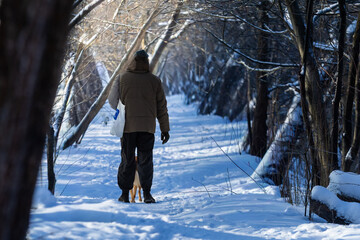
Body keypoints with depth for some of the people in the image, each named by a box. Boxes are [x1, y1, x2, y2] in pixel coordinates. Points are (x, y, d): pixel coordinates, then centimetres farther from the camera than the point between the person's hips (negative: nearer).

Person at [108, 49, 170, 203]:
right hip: (147, 127, 0)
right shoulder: (155, 81, 2)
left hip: (128, 126, 0)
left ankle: (125, 193, 8)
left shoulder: (122, 79, -1)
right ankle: (146, 193, -5)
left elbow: (113, 101, 2)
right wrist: (165, 129, 10)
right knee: (146, 159, 3)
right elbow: (162, 107, 5)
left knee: (127, 160, 7)